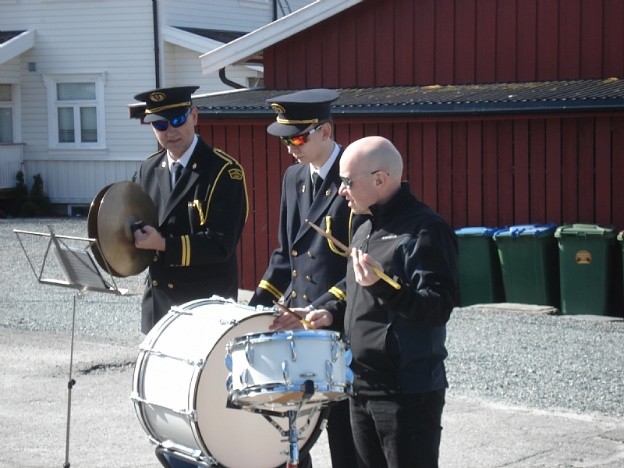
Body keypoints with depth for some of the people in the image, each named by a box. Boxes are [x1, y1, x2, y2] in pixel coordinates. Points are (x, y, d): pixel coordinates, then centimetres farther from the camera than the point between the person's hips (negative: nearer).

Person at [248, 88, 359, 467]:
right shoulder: (294, 178, 11)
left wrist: (319, 311, -23)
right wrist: (257, 305, 8)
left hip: (342, 326, -7)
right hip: (295, 322, 7)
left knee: (344, 431, 3)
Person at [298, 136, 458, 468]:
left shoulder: (425, 230, -14)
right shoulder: (365, 230, 14)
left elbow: (438, 309, -21)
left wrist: (382, 285, -33)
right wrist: (333, 312, 8)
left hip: (409, 393, -9)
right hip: (362, 388, 9)